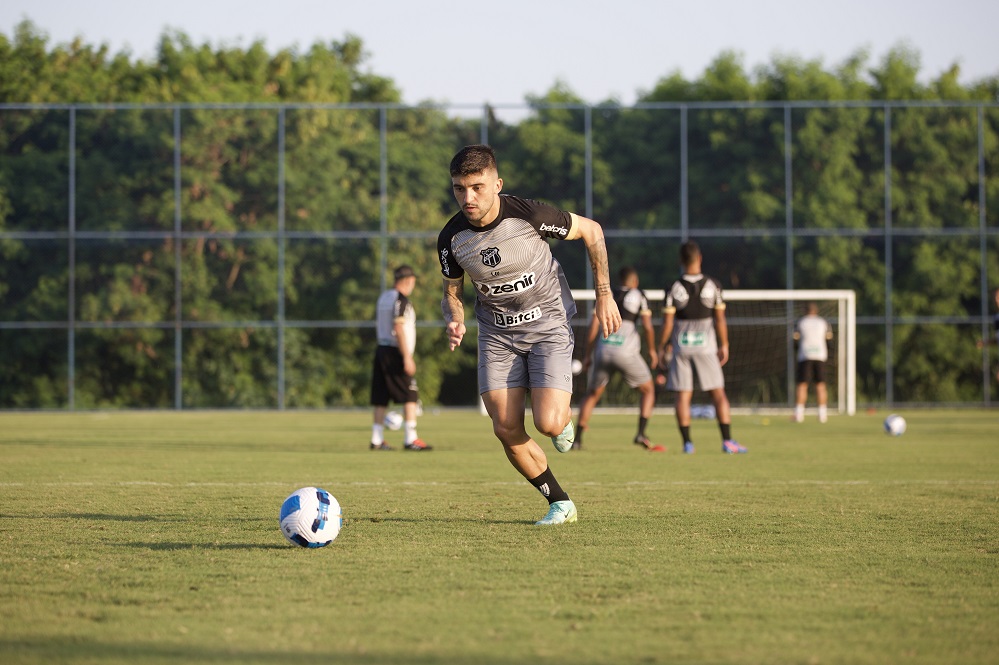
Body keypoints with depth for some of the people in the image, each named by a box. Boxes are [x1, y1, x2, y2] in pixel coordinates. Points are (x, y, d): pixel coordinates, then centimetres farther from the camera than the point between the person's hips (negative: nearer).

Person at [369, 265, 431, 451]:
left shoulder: (383, 297, 16)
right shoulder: (401, 300, -11)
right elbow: (398, 329, -19)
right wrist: (407, 357, -20)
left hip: (381, 351, 9)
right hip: (396, 353, -9)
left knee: (381, 399, 8)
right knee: (410, 397, -6)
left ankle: (377, 440, 8)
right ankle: (410, 439, -10)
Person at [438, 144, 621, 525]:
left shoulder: (529, 215, -23)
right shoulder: (451, 239, -13)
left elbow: (591, 231, -6)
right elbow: (452, 293, 5)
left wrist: (604, 295, -6)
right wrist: (455, 322, -19)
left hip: (548, 326, -3)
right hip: (497, 334, 3)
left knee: (547, 423, -19)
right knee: (507, 431, -6)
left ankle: (564, 416, 20)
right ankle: (560, 504, 15)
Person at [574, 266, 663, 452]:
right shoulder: (639, 296, 8)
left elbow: (594, 326, 9)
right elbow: (647, 327, -2)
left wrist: (588, 354, 13)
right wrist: (652, 350, 12)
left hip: (603, 349, 3)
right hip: (627, 351, -3)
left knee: (592, 395, 16)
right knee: (647, 390, 15)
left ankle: (577, 440, 5)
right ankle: (641, 433, -2)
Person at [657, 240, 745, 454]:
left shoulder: (674, 288, -5)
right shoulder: (712, 285, -3)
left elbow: (667, 323, -5)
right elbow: (720, 319, -1)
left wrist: (662, 347, 7)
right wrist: (724, 345, 9)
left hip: (681, 346, 0)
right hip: (706, 345, 0)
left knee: (683, 396, 3)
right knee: (718, 393, 4)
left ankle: (687, 442, -1)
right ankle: (727, 441, -2)